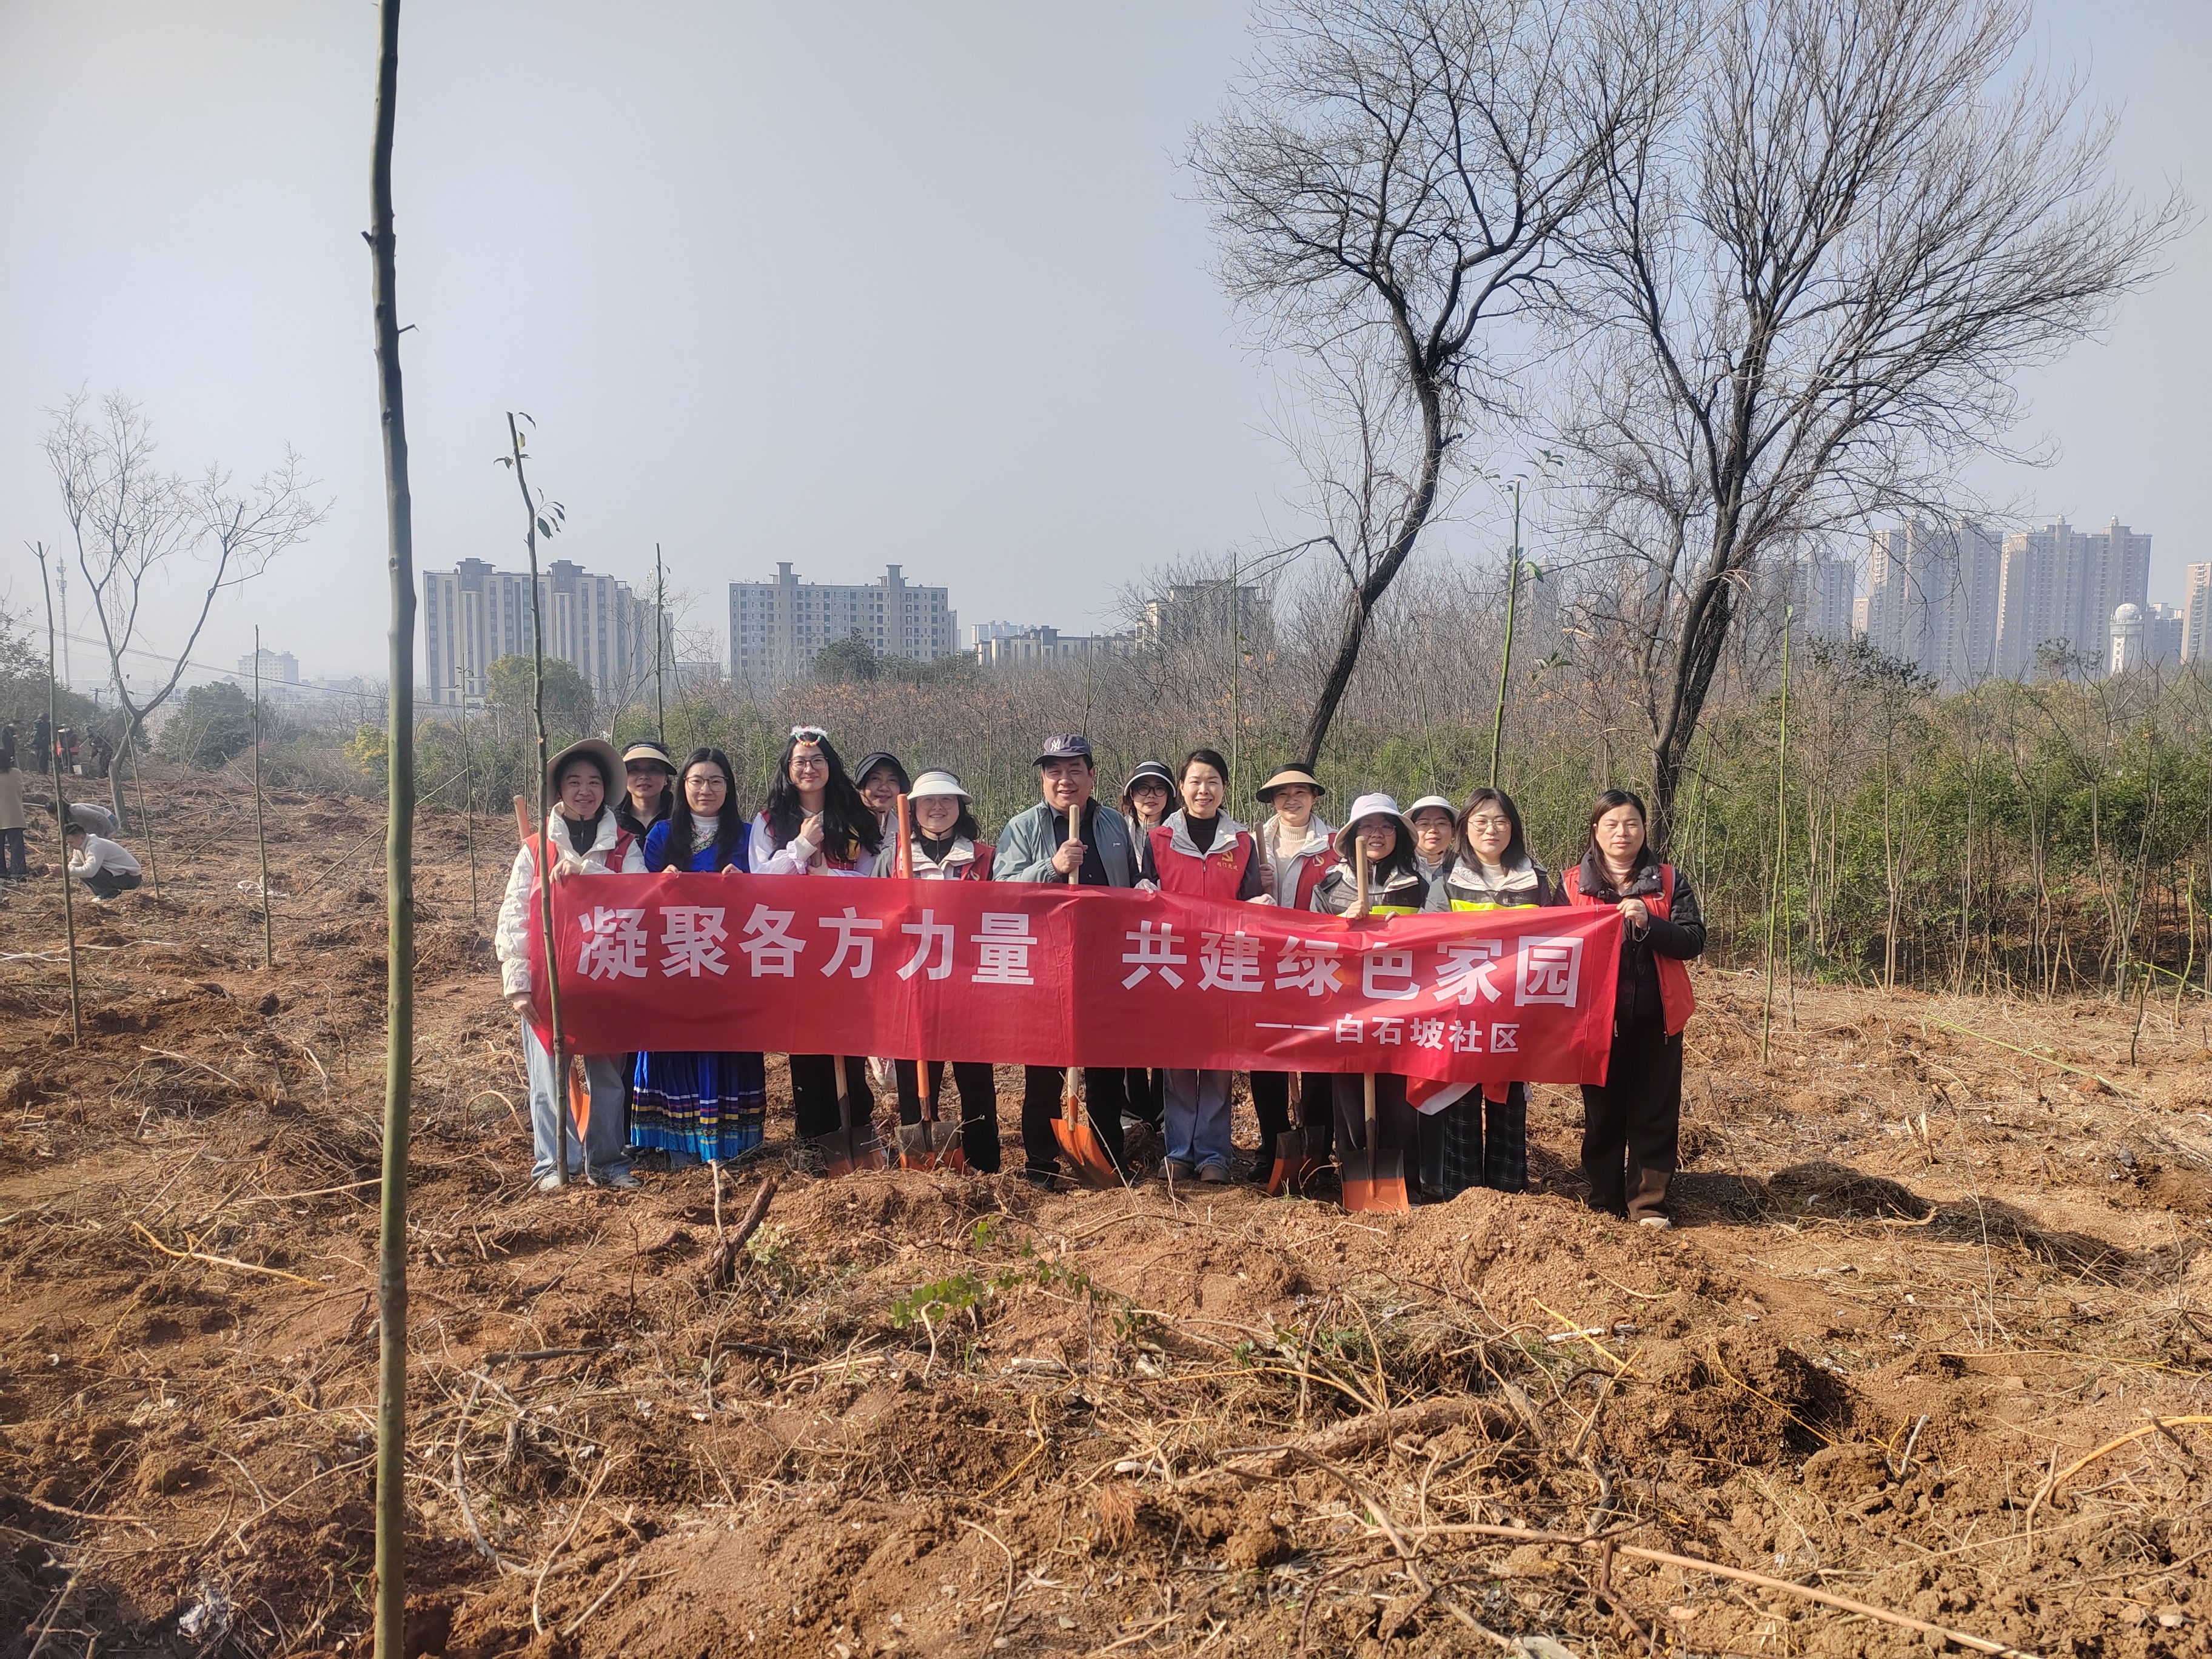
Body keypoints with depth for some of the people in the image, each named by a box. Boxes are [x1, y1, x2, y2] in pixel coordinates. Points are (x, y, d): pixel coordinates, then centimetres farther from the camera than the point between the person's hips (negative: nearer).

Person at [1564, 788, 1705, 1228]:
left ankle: (1648, 1203, 11)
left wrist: (1648, 922, -20)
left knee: (1654, 1112, 2)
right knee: (1602, 1111, 7)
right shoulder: (1574, 884, 5)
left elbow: (1694, 940, -5)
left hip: (1655, 1016, 0)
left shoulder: (1670, 880, 4)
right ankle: (1605, 1201, 17)